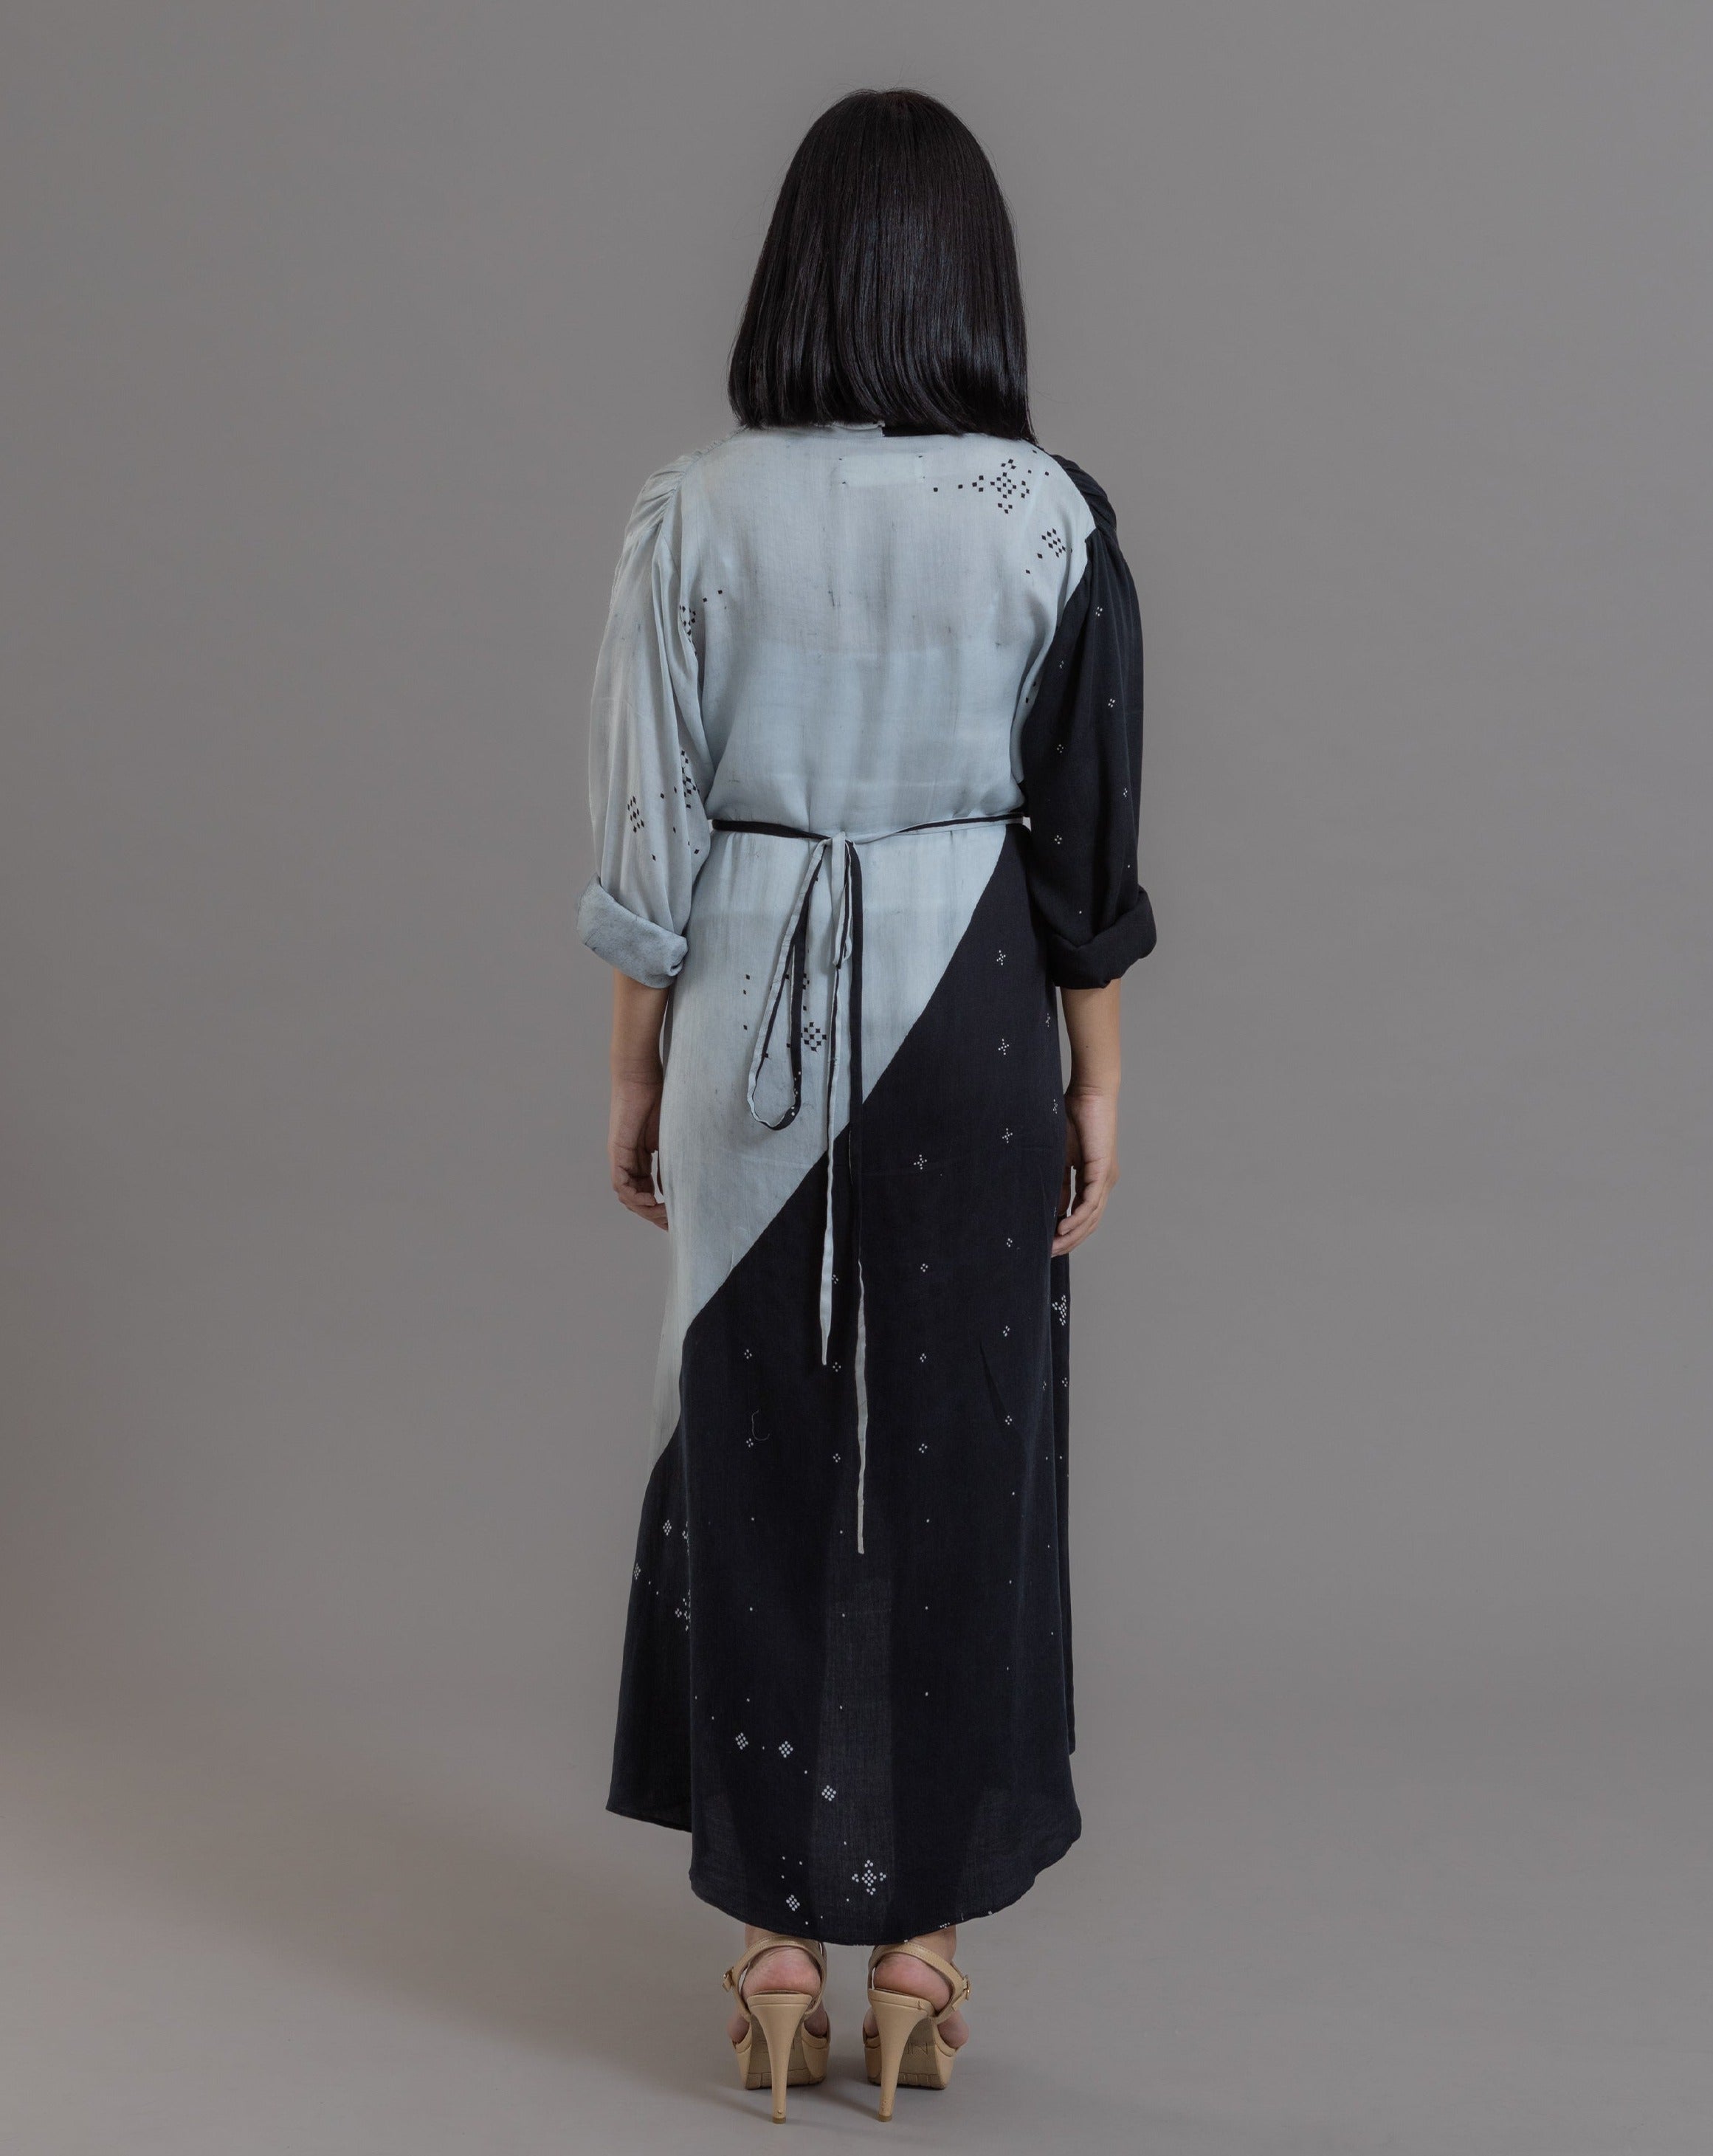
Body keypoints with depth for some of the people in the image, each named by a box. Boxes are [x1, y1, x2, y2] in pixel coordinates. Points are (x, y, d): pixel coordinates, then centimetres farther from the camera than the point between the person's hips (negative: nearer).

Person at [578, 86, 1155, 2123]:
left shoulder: (696, 514, -5)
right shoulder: (1050, 517, -5)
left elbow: (647, 832, -3)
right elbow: (1087, 833, -2)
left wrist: (635, 1070, 7)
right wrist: (1098, 1077, 6)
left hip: (754, 1018, 0)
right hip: (970, 1018, 0)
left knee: (755, 1456, 10)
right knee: (958, 1460, 9)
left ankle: (778, 1939, 17)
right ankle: (917, 1941, 18)